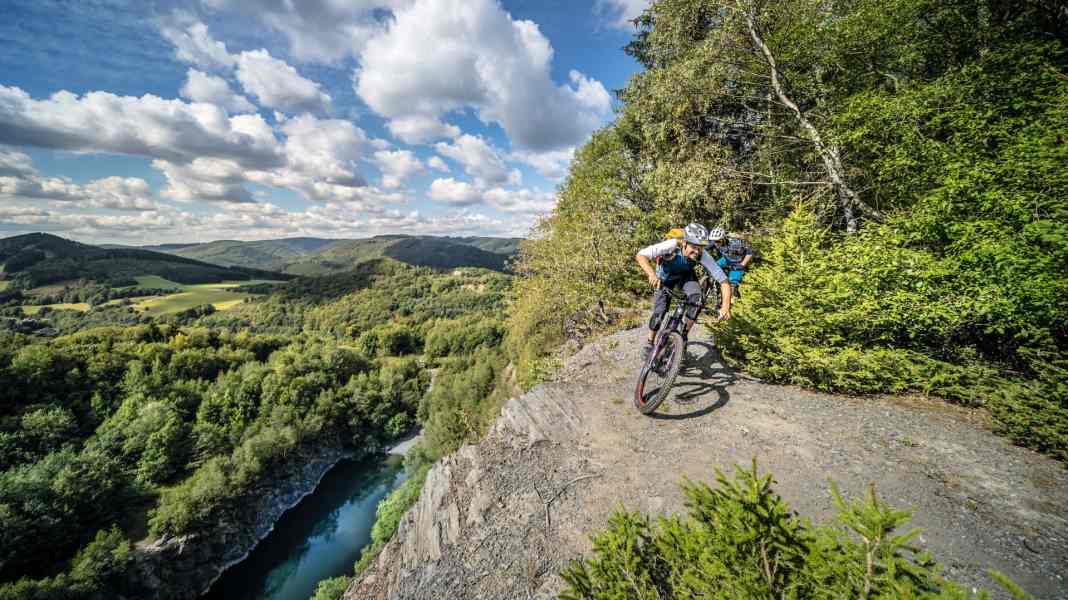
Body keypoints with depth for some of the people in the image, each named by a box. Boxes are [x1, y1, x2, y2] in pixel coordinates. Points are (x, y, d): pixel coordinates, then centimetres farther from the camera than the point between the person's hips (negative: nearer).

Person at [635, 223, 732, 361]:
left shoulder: (703, 256, -32)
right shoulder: (672, 245, -39)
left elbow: (723, 280, -31)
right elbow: (641, 255, -45)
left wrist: (725, 306, -45)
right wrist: (652, 274, -62)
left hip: (686, 276, 2)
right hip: (665, 277, -2)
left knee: (696, 298, -27)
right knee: (659, 312, -13)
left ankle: (683, 335, -7)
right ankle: (649, 343, 13)